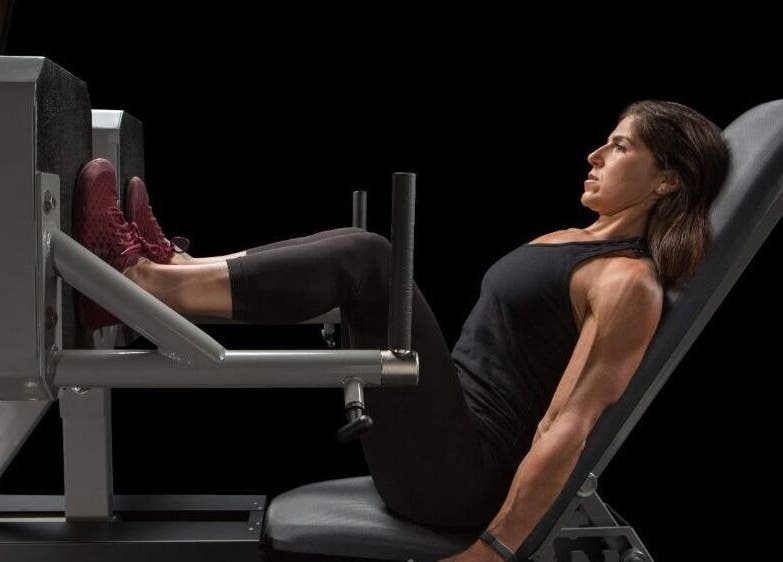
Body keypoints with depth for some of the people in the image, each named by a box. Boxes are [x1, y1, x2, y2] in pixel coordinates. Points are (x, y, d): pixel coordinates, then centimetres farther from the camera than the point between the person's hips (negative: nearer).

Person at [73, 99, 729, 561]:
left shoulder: (630, 283, -13)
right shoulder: (567, 240, 15)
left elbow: (567, 429, -19)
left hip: (458, 476, -9)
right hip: (449, 437, 9)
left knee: (363, 258, -22)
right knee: (354, 254, 5)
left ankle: (142, 284, -19)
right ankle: (172, 270, -4)